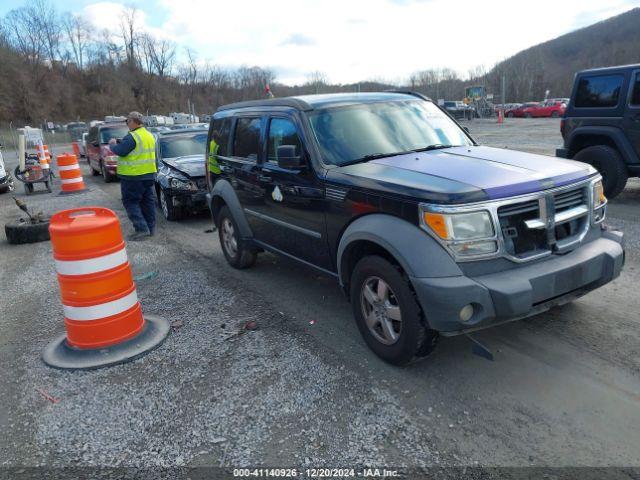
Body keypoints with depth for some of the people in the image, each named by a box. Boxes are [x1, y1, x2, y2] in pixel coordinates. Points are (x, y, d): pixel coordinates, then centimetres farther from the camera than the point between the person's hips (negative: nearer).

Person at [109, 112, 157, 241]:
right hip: (149, 175, 8)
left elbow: (120, 151, -18)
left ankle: (141, 229, -9)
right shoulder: (149, 135, 13)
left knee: (130, 201, -1)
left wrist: (112, 144, 3)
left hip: (133, 176, -8)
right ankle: (150, 228, 17)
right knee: (148, 201, 12)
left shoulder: (132, 137, -17)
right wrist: (120, 143, 20)